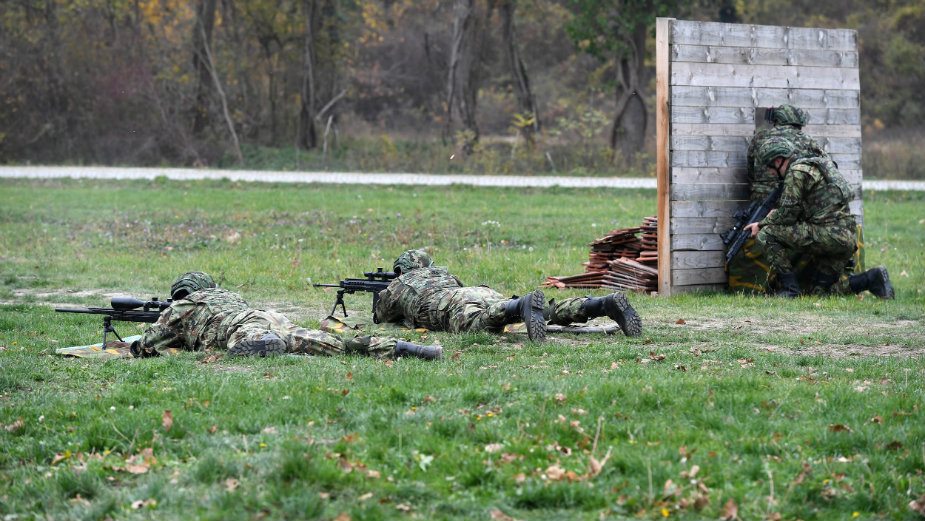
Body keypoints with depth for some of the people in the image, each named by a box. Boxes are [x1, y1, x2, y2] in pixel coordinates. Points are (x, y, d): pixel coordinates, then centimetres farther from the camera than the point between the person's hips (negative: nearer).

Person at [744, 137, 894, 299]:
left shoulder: (797, 172, -7)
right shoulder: (811, 167, 24)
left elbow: (786, 216, -9)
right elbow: (789, 210, 30)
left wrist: (762, 226, 7)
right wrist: (761, 223, 25)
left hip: (829, 234, -10)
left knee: (766, 234, -7)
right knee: (820, 291, 17)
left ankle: (789, 288, -8)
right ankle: (872, 279, 6)